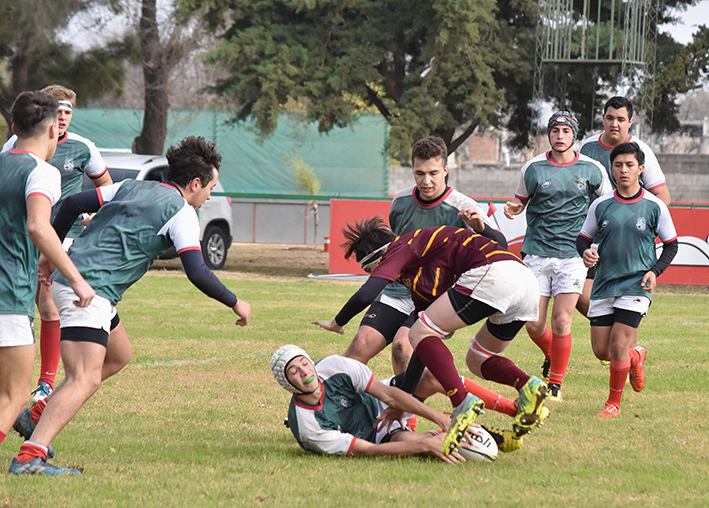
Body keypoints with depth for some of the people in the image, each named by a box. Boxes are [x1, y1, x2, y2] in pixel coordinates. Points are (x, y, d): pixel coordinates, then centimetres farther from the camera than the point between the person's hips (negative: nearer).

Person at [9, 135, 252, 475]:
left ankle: (37, 416, 23)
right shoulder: (182, 213, -4)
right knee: (85, 381, -17)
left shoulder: (132, 188, 18)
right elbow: (197, 272, -13)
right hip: (91, 292, -9)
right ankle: (30, 457, -32)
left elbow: (74, 203, 14)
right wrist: (235, 304, 0)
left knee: (118, 356, 27)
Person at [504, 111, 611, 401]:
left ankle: (555, 383, 6)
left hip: (573, 255, -1)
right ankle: (552, 358, 30)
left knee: (561, 321, -9)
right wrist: (513, 209, -7)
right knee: (534, 324, -2)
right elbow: (521, 200, 16)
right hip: (537, 253, 1)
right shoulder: (533, 168, 2)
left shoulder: (592, 170, 2)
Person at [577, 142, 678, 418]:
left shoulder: (654, 206, -3)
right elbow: (584, 238, 12)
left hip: (636, 285, -3)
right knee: (601, 350, 0)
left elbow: (671, 244, 7)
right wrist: (586, 252, -11)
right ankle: (636, 356, 34)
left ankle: (614, 404, 6)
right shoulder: (601, 205, 2)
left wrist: (655, 271, -8)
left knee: (618, 345, -13)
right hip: (603, 285, 3)